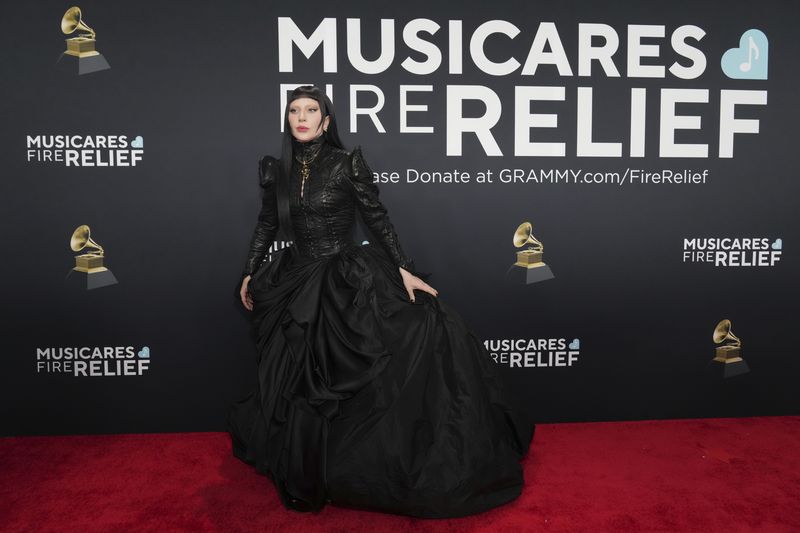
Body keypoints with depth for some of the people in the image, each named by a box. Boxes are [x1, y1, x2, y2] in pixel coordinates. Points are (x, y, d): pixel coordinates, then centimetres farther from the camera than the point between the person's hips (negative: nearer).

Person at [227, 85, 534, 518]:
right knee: (300, 381, 7)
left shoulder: (347, 164, -7)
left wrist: (404, 270, -10)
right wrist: (249, 274, 14)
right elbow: (266, 225, 13)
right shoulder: (276, 170, 4)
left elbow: (378, 219, -6)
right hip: (296, 284, 3)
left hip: (348, 280, -2)